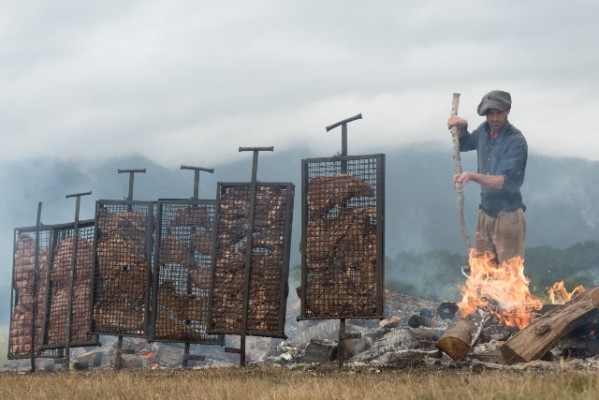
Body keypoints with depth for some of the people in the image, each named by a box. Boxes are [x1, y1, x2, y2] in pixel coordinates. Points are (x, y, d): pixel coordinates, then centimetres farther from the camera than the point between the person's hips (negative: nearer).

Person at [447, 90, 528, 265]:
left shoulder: (516, 141, -18)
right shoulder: (484, 131, 4)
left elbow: (508, 181, -26)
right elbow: (464, 144, 26)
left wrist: (473, 176, -37)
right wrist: (461, 127, 3)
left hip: (507, 216, -7)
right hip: (485, 214, 7)